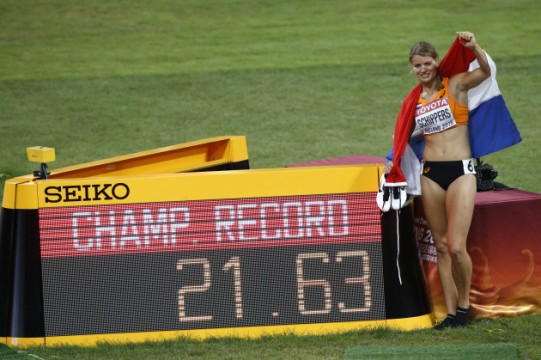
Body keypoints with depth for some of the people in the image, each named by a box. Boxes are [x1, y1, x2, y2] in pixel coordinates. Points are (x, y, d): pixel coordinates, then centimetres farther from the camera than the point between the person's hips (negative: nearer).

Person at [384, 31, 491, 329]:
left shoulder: (456, 85, 0)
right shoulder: (414, 101, 11)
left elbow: (485, 71, -19)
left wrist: (475, 48, -36)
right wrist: (394, 160, 9)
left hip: (461, 171, -4)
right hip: (430, 174, 4)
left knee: (456, 247, -12)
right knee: (441, 246, 5)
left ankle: (464, 305, 9)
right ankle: (451, 313, 10)